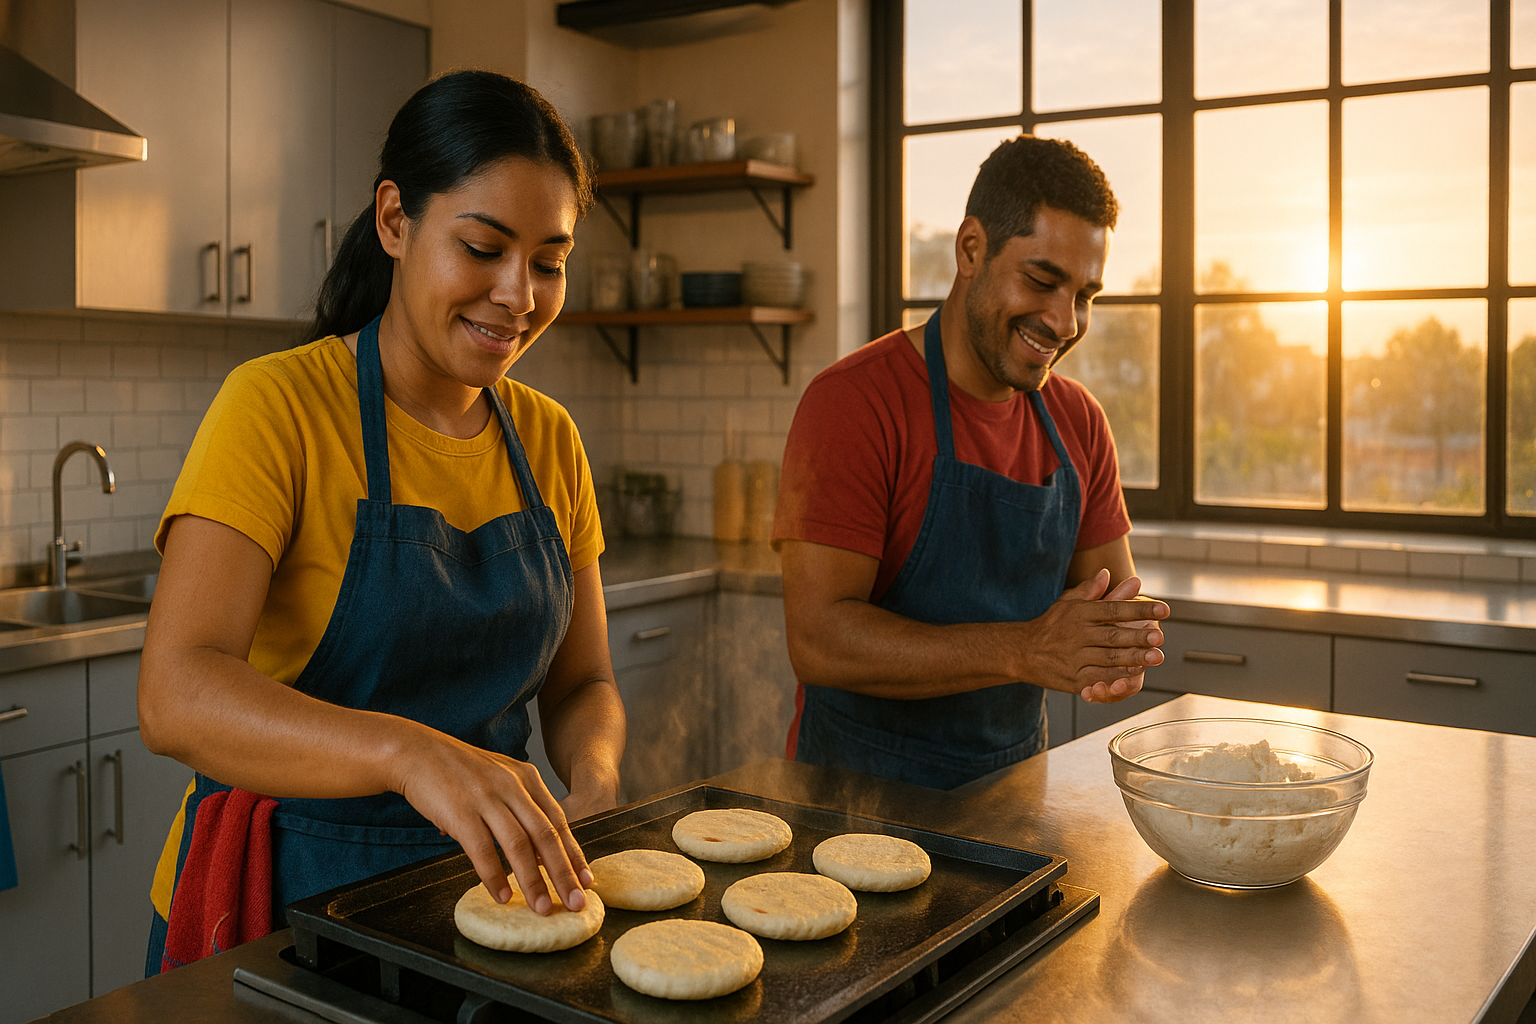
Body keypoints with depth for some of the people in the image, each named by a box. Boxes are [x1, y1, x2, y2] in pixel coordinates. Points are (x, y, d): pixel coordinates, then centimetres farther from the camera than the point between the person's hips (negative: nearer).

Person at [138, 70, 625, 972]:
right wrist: (409, 752, -42)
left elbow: (581, 683, 8)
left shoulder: (550, 440, 2)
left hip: (483, 887, 4)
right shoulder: (278, 406, -15)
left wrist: (594, 782, -14)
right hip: (288, 895, -4)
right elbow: (175, 697, -26)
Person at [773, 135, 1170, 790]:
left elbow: (1114, 591, 10)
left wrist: (1125, 642, -15)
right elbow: (818, 641, -21)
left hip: (1014, 783, 5)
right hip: (859, 790, -5)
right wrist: (1025, 650, -29)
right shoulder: (852, 401, -15)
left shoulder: (1078, 421, 6)